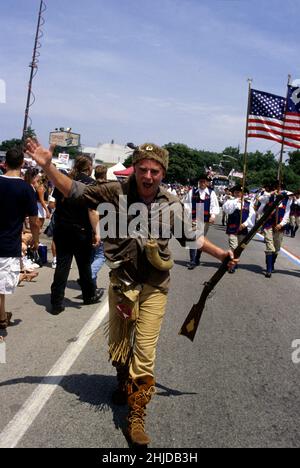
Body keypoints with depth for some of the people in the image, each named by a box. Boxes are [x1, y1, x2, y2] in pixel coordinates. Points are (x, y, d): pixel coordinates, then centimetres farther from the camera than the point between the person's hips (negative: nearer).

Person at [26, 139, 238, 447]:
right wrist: (47, 166, -13)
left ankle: (136, 415, 10)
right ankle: (124, 383, 49)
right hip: (121, 282, 1)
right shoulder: (116, 193, -7)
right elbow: (76, 191, -3)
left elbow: (190, 236, 10)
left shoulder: (172, 204, -3)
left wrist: (221, 255, 8)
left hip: (154, 287, -1)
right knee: (118, 343, 19)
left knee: (145, 349, -3)